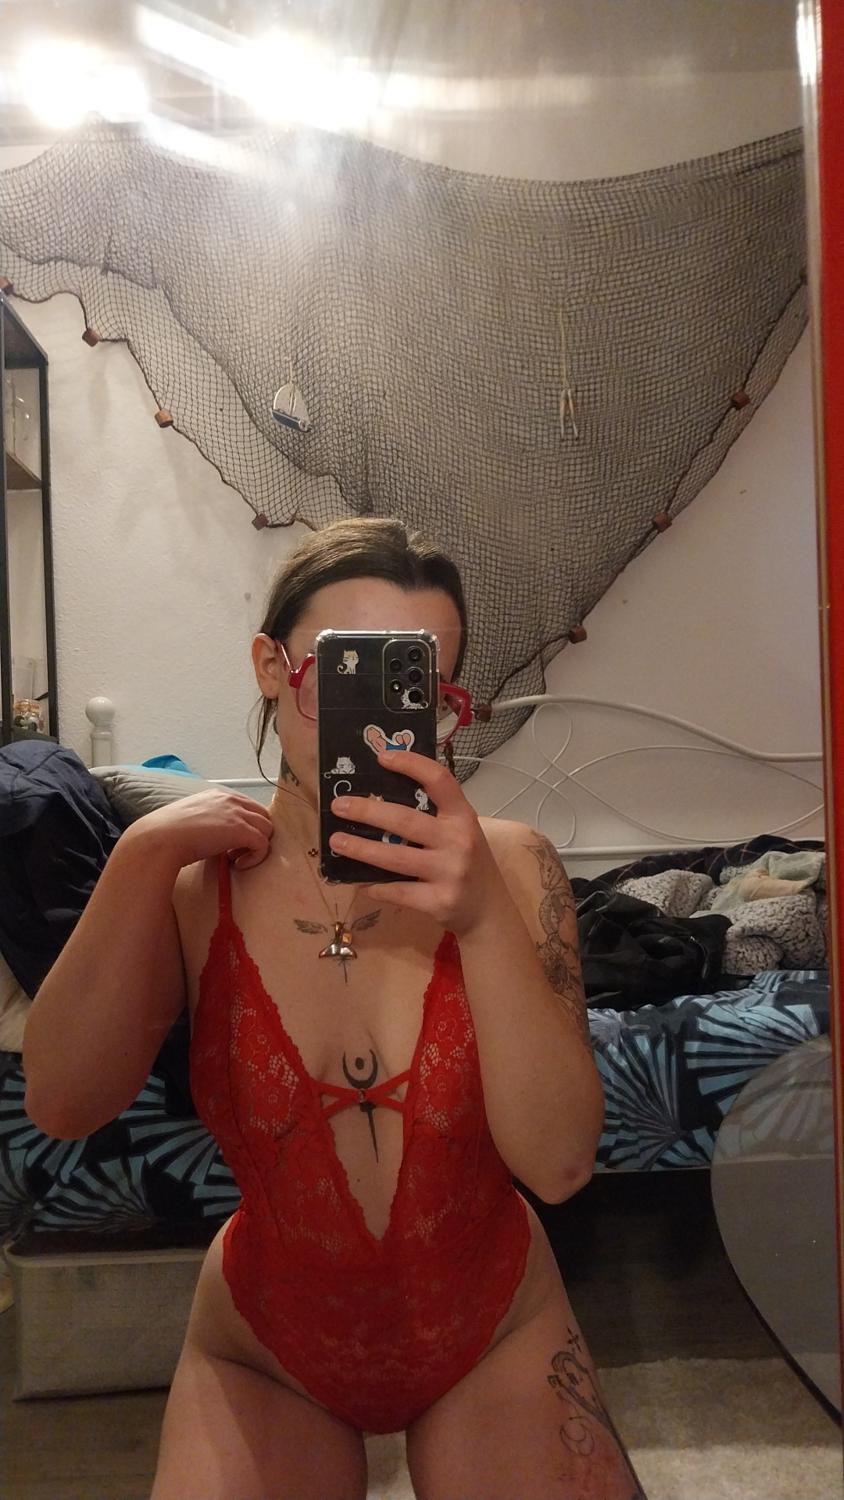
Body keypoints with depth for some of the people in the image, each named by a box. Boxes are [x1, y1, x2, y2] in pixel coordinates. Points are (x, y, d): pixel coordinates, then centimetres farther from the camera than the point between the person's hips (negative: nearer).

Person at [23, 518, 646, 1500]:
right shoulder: (192, 882, -13)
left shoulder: (509, 868, -17)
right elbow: (63, 1106, -24)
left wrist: (486, 918, -37)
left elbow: (559, 1163, -24)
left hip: (497, 1337, 0)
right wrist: (144, 857, -28)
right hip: (262, 1359, 1)